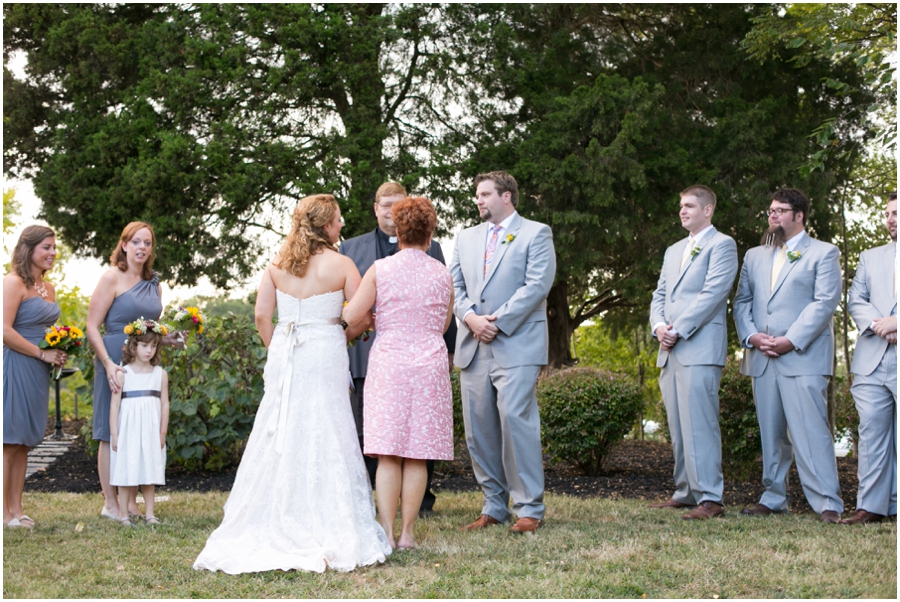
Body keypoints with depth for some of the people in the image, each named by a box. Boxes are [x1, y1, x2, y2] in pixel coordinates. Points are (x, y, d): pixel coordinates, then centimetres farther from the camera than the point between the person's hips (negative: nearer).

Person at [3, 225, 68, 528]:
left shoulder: (48, 288, 16)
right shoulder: (14, 283, -11)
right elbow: (5, 330, -19)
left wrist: (60, 352, 8)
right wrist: (42, 354, -15)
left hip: (37, 371, 8)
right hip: (16, 366, -8)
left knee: (24, 441, 11)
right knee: (10, 440, -4)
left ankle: (16, 508, 15)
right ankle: (5, 511, -1)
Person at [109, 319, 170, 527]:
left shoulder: (160, 374, 5)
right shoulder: (123, 374, -3)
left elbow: (164, 405, 6)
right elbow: (114, 405, -4)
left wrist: (162, 434, 2)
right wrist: (114, 435, -7)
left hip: (151, 432, 2)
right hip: (128, 430, -2)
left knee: (149, 472, 6)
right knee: (126, 472, -1)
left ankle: (150, 513, 12)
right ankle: (123, 515, 6)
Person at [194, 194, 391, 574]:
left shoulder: (277, 265, 5)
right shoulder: (341, 265, -5)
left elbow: (261, 315, 3)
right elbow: (363, 318, -5)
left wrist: (277, 351, 15)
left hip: (284, 357, 4)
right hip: (324, 357, -4)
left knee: (278, 439, 8)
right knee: (323, 440, 0)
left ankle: (269, 527, 12)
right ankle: (326, 531, 2)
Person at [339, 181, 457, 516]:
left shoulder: (430, 249, 12)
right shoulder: (351, 248, 14)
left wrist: (449, 348, 5)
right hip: (367, 355, 0)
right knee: (364, 433, 1)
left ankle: (422, 501, 17)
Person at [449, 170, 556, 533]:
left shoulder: (536, 234, 3)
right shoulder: (466, 238, 20)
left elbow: (536, 286, -8)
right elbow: (454, 286, 13)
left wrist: (498, 323, -13)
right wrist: (471, 317, -7)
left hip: (516, 345, -6)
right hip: (473, 347, 6)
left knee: (515, 419, -14)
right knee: (478, 428, 3)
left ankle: (530, 509, -7)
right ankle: (494, 506, 12)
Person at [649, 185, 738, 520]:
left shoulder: (722, 245, -1)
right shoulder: (673, 251, 25)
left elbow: (712, 294, -11)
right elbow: (660, 296, 21)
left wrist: (678, 330, -14)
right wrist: (659, 326, 0)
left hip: (700, 350, -8)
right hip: (669, 353, 8)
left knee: (699, 424, -12)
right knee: (678, 426, 9)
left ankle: (710, 499, -12)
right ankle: (685, 492, 15)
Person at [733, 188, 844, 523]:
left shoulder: (823, 253, 5)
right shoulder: (754, 256, 21)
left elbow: (825, 303, -6)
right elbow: (741, 301, 16)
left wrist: (791, 341, -15)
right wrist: (751, 335, -4)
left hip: (802, 357, -5)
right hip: (761, 358, 5)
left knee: (810, 430, -12)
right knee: (771, 433, 7)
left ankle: (827, 504, -11)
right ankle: (773, 498, 15)